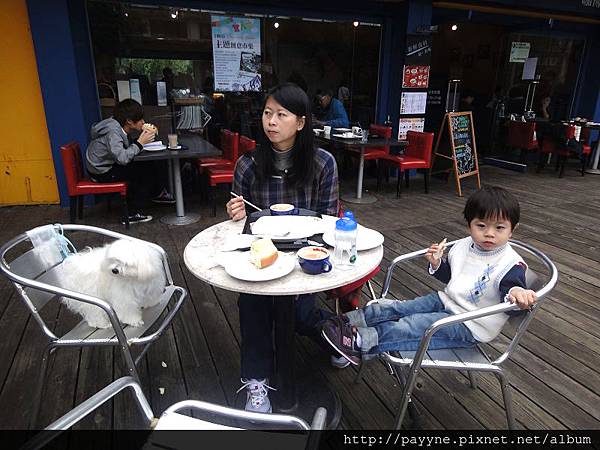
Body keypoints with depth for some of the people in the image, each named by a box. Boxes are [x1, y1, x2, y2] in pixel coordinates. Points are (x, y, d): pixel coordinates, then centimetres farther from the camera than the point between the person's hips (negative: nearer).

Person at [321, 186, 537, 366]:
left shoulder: (511, 265, -17)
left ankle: (361, 342, -25)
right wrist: (436, 263, -3)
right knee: (397, 308, -7)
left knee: (412, 325, -22)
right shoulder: (462, 246, 3)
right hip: (446, 301, 7)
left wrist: (517, 294, -51)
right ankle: (349, 320, -7)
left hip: (470, 326, -7)